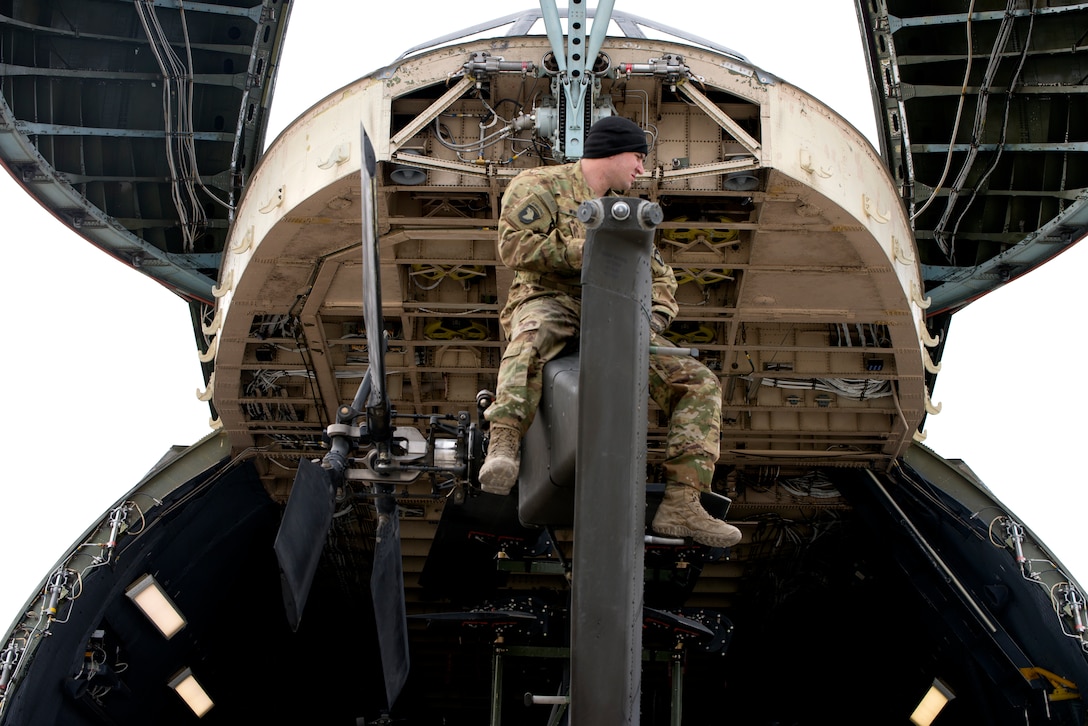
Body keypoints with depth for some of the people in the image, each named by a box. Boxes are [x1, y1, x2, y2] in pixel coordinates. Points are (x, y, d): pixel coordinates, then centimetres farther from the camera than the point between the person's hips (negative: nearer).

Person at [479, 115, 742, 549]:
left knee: (699, 383, -12)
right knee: (533, 338, -45)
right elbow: (514, 244, -12)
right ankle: (502, 448, -56)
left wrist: (656, 314, 1)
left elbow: (658, 276, 25)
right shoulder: (540, 186, 5)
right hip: (550, 303, -6)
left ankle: (680, 505, -21)